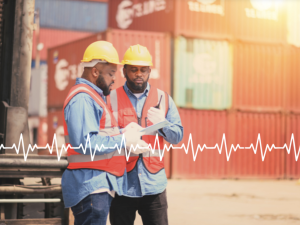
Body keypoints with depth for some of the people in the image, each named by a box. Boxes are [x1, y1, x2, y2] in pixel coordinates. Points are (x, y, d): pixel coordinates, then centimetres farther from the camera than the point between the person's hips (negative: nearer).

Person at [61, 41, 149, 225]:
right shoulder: (82, 99, -13)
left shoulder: (94, 97, 22)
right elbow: (85, 142, -25)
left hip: (102, 185, 11)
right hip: (91, 187, -11)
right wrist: (123, 139, -16)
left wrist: (124, 132, 7)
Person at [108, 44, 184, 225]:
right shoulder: (111, 99, 4)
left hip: (154, 184, 1)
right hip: (122, 185, -1)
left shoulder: (163, 99, 11)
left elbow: (178, 136, 7)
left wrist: (162, 123, -13)